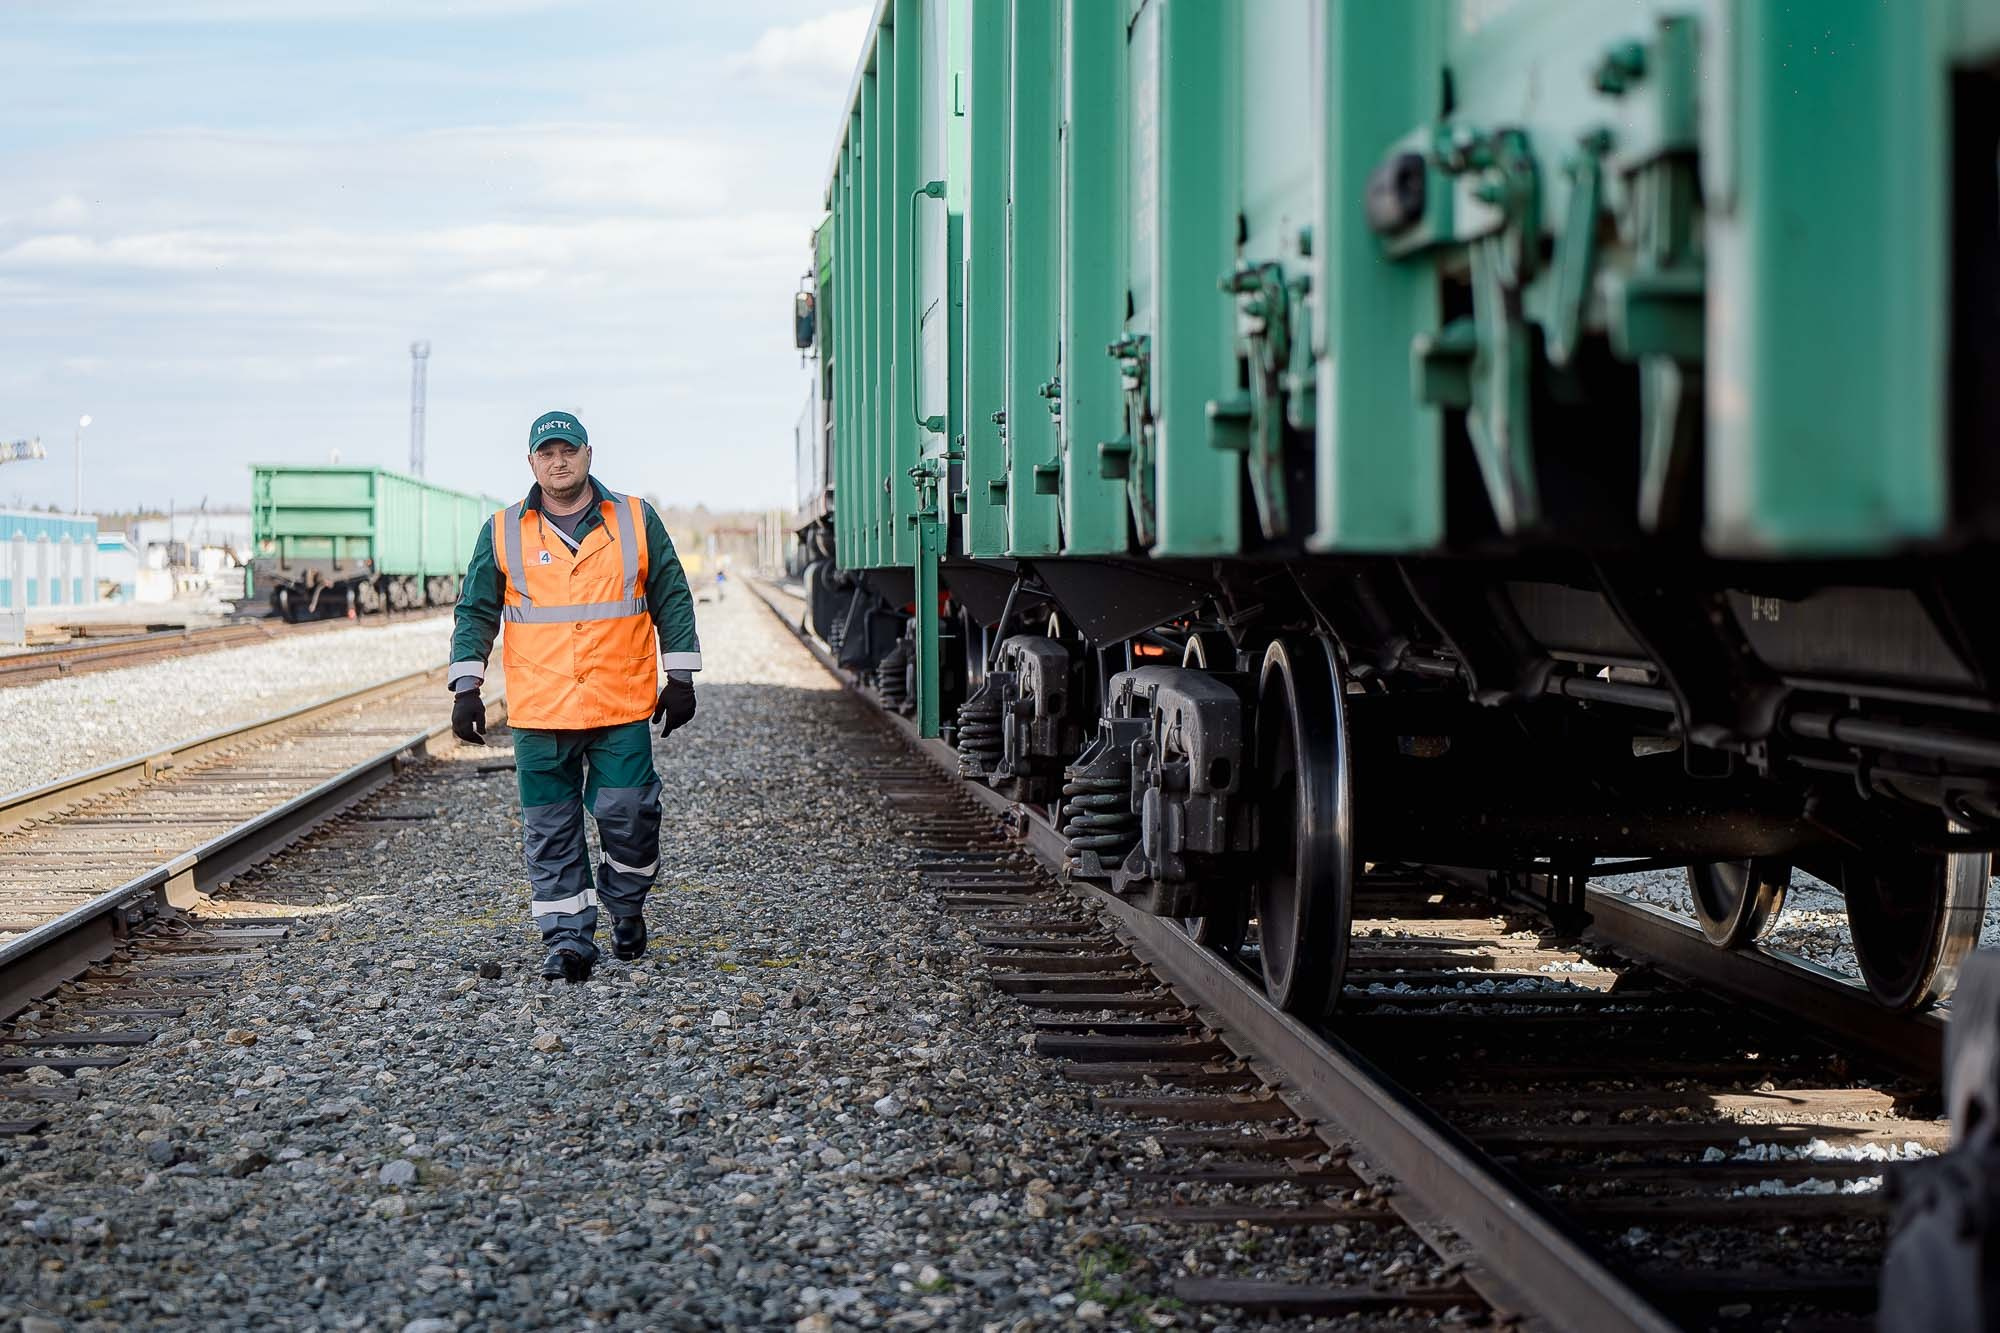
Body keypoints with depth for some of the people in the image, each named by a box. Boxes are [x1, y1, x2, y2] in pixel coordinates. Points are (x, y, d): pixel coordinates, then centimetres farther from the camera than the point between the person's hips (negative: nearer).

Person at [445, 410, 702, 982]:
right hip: (539, 713, 1)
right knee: (550, 832, 2)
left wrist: (681, 678, 6)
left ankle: (626, 906, 21)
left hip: (622, 708, -1)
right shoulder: (503, 532, 6)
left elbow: (672, 599, 10)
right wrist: (466, 688, 1)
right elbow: (476, 611, 9)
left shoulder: (636, 520, 6)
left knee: (628, 816, -4)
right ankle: (569, 938, 9)